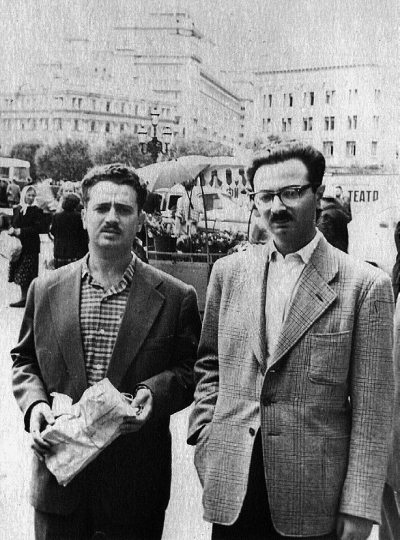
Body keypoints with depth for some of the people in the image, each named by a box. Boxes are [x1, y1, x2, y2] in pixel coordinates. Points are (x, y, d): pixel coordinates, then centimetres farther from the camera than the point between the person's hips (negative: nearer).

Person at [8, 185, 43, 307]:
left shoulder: (36, 211, -3)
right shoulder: (16, 209, 12)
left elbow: (37, 228, -11)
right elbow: (12, 224, 15)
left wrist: (21, 231, -16)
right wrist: (12, 230, -8)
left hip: (31, 246, -5)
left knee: (27, 276, -5)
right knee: (19, 273, 6)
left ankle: (24, 298, 2)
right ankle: (24, 296, 15)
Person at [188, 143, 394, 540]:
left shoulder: (365, 285, -7)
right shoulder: (229, 272, 4)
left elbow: (371, 409, -7)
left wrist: (359, 506, -8)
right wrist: (204, 440, 2)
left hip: (312, 500, -2)